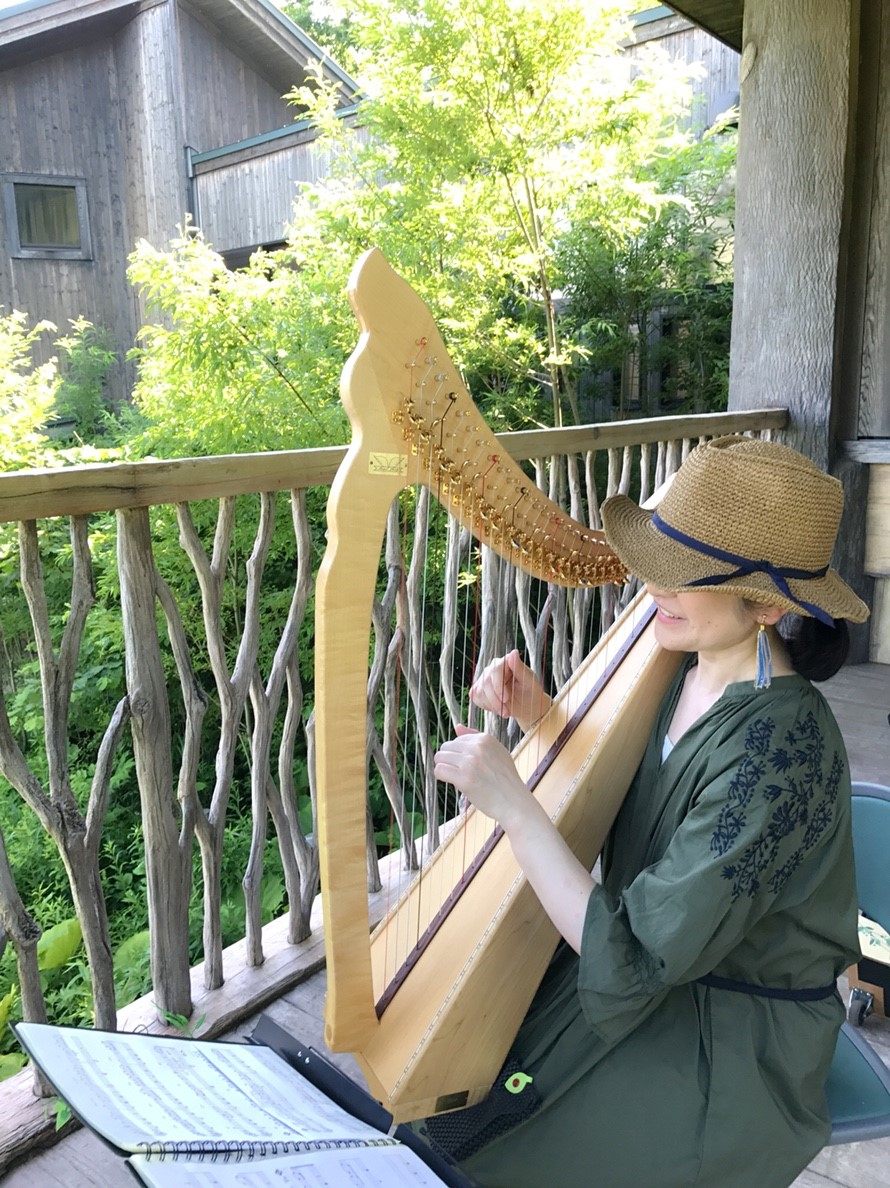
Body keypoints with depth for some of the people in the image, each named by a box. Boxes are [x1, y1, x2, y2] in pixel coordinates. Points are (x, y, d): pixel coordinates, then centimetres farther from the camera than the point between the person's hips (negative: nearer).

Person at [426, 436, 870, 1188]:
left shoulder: (779, 746, -31)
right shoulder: (685, 671, -7)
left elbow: (635, 957, -30)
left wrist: (512, 804, -31)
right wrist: (539, 712, -10)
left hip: (731, 1042, -6)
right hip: (654, 973, 6)